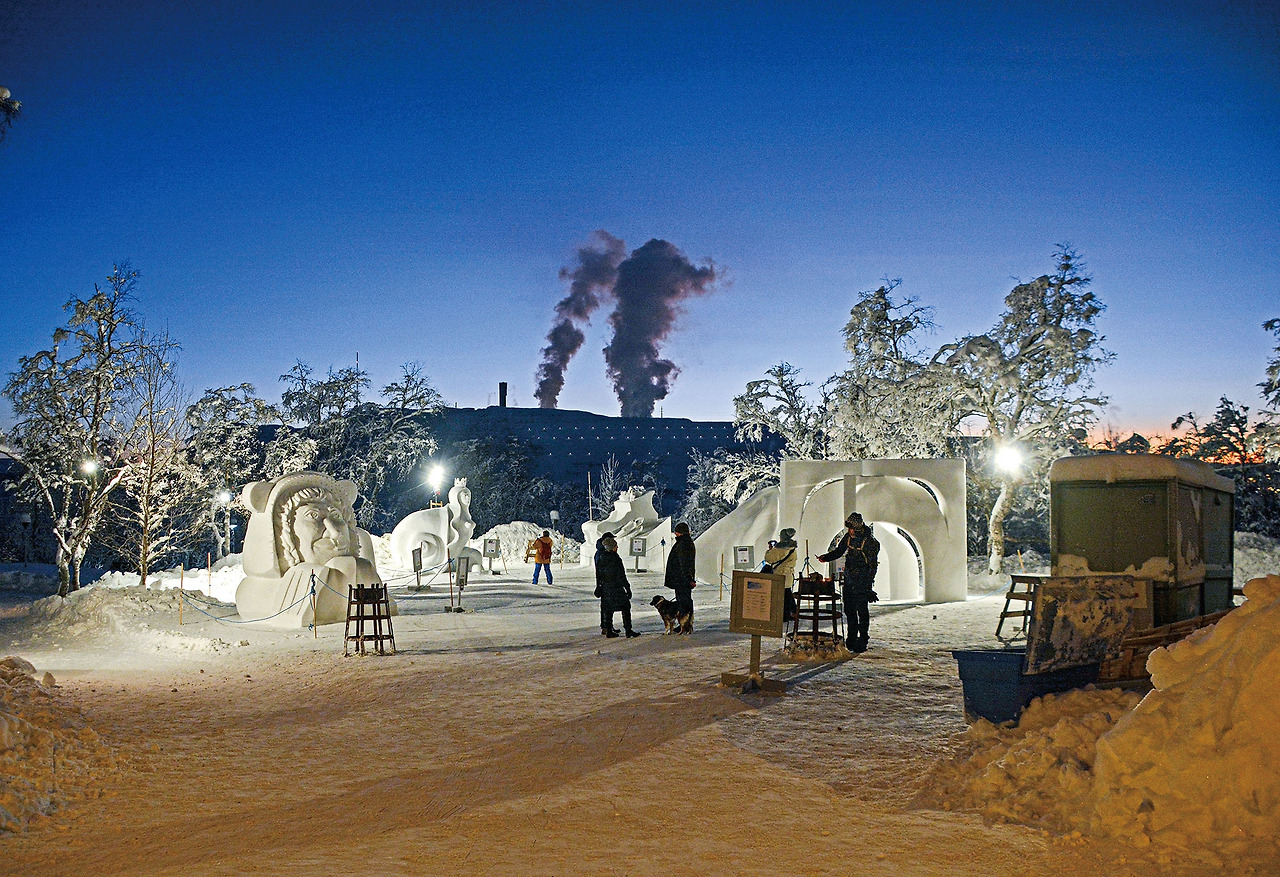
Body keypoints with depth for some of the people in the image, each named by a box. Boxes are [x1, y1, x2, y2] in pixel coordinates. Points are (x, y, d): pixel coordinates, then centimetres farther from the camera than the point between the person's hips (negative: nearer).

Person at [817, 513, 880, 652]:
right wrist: (826, 557, 1)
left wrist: (869, 586, -15)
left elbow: (872, 566, -11)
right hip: (848, 579, 6)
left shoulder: (870, 542, -12)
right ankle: (851, 640, 19)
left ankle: (862, 642, 2)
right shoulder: (848, 537, 5)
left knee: (862, 610, -5)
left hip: (862, 580, -6)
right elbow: (839, 551, 19)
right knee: (849, 609, 9)